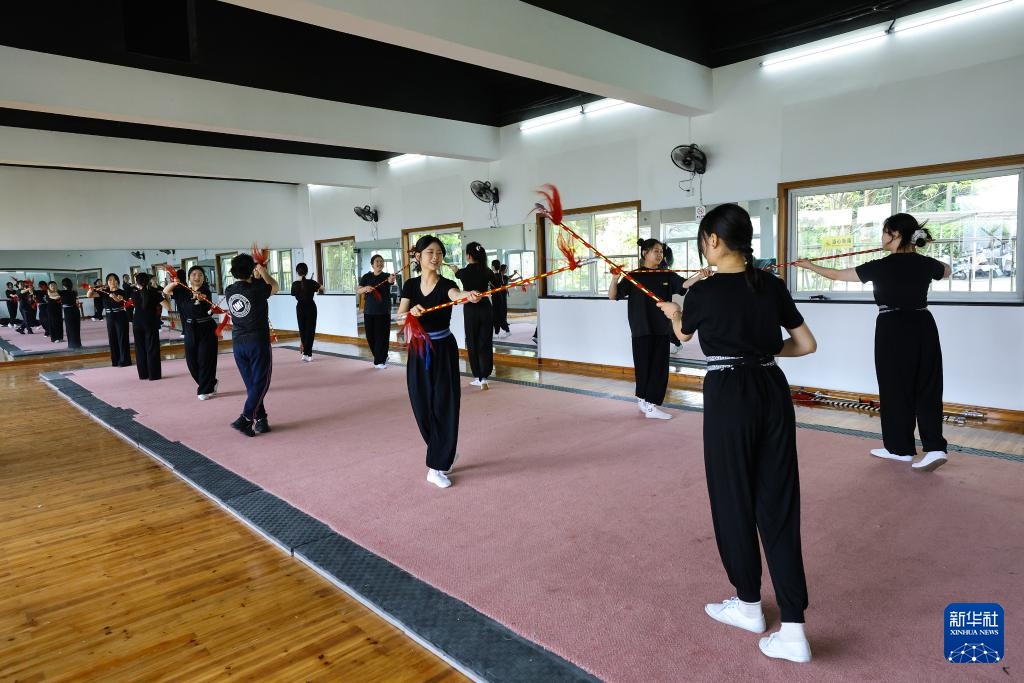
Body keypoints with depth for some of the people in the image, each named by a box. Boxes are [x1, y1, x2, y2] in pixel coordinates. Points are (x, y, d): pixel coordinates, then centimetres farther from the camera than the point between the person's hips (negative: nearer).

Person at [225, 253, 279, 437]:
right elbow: (275, 287, 6)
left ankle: (260, 420, 16)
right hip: (258, 342, -5)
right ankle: (245, 419, -8)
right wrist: (264, 272, 18)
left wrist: (256, 277, 25)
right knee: (260, 383, 3)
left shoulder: (229, 291, 1)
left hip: (238, 344, 6)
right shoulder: (257, 289, -14)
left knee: (251, 384, 13)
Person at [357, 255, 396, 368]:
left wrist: (392, 279, -50)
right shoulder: (366, 277, 4)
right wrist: (365, 288, -26)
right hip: (369, 311, 3)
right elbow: (358, 291, -4)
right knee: (370, 336, 5)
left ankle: (380, 361, 3)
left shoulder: (386, 276, -2)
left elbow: (390, 281, -25)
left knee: (382, 336, -5)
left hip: (383, 311, -2)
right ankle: (381, 357, 24)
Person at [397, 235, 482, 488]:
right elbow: (400, 315, -11)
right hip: (418, 351, 3)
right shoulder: (410, 285, 2)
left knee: (444, 406, -3)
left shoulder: (445, 284, -10)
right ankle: (442, 457, 31)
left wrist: (469, 295, -58)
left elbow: (455, 294, -35)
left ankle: (437, 467, 6)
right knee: (423, 406, 9)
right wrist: (411, 312, -35)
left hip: (443, 351, -3)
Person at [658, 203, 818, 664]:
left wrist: (674, 315, 34)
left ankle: (748, 605, 30)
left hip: (729, 397, -5)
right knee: (778, 505, 8)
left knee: (734, 500, 12)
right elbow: (807, 345, 10)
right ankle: (793, 630, 8)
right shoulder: (772, 286, 4)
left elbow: (684, 335, 12)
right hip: (773, 392, 5)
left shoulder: (704, 291, -9)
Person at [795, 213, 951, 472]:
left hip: (893, 330, -5)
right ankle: (935, 448, -1)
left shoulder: (881, 266, -11)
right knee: (927, 387, 7)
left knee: (895, 388, 6)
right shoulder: (925, 263, 3)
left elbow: (838, 275, -3)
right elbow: (948, 270, 28)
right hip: (923, 327, 5)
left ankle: (901, 448, 16)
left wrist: (810, 266, 10)